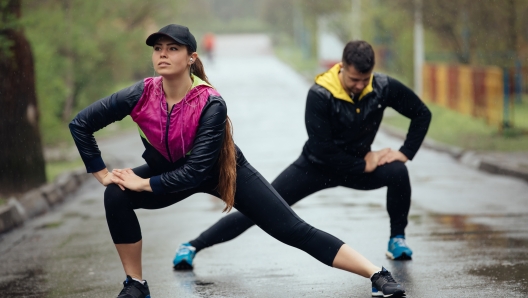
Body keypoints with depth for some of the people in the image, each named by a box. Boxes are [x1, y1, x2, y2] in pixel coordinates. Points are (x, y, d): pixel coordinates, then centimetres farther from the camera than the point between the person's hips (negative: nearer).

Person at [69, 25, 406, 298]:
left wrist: (145, 184, -30)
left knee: (294, 230, -11)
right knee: (116, 197, -21)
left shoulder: (210, 103, -33)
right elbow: (80, 124, -15)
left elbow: (197, 170, -34)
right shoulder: (141, 95, -24)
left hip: (222, 170, -3)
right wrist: (102, 173, -16)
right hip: (170, 171, 4)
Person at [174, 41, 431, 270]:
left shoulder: (383, 87, -19)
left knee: (398, 172, -25)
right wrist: (363, 164, -21)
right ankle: (192, 247, -4)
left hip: (359, 165, 3)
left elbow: (422, 114, -4)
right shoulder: (320, 94, -28)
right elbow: (322, 150, -27)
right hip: (316, 166, -3)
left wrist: (405, 153, -13)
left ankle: (397, 239, -2)